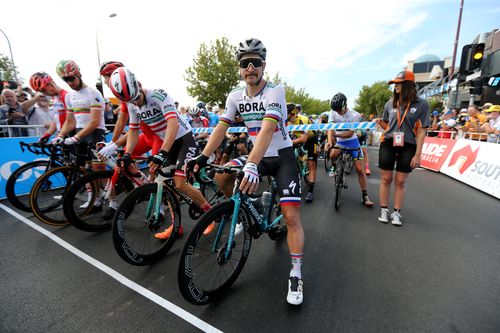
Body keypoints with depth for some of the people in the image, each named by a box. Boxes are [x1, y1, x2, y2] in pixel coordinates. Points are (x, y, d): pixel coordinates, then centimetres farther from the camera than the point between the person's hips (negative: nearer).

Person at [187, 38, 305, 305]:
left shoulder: (275, 91, -17)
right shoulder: (235, 96, -1)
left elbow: (267, 129, -33)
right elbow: (221, 127, -6)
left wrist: (251, 166, -46)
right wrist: (202, 157, -19)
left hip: (282, 157, -4)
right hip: (258, 156, 5)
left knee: (291, 216, -11)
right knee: (221, 177, -18)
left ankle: (295, 276, 6)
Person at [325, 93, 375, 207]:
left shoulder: (355, 115, -17)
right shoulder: (333, 113, -11)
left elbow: (350, 133, -19)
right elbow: (330, 129, -21)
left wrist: (336, 134, -26)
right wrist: (329, 141, -38)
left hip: (352, 142, -1)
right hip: (339, 142, 2)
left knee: (360, 169, -7)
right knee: (332, 155, -33)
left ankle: (364, 196, 3)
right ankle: (334, 167, 4)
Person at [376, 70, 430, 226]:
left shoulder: (421, 104, -4)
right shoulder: (390, 104, 4)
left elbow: (421, 130, -4)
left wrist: (417, 154, -9)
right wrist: (380, 122, -9)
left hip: (408, 147, -2)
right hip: (388, 144, 2)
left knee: (400, 181, 5)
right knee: (386, 179, 5)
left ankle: (397, 212, 17)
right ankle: (384, 210, 17)